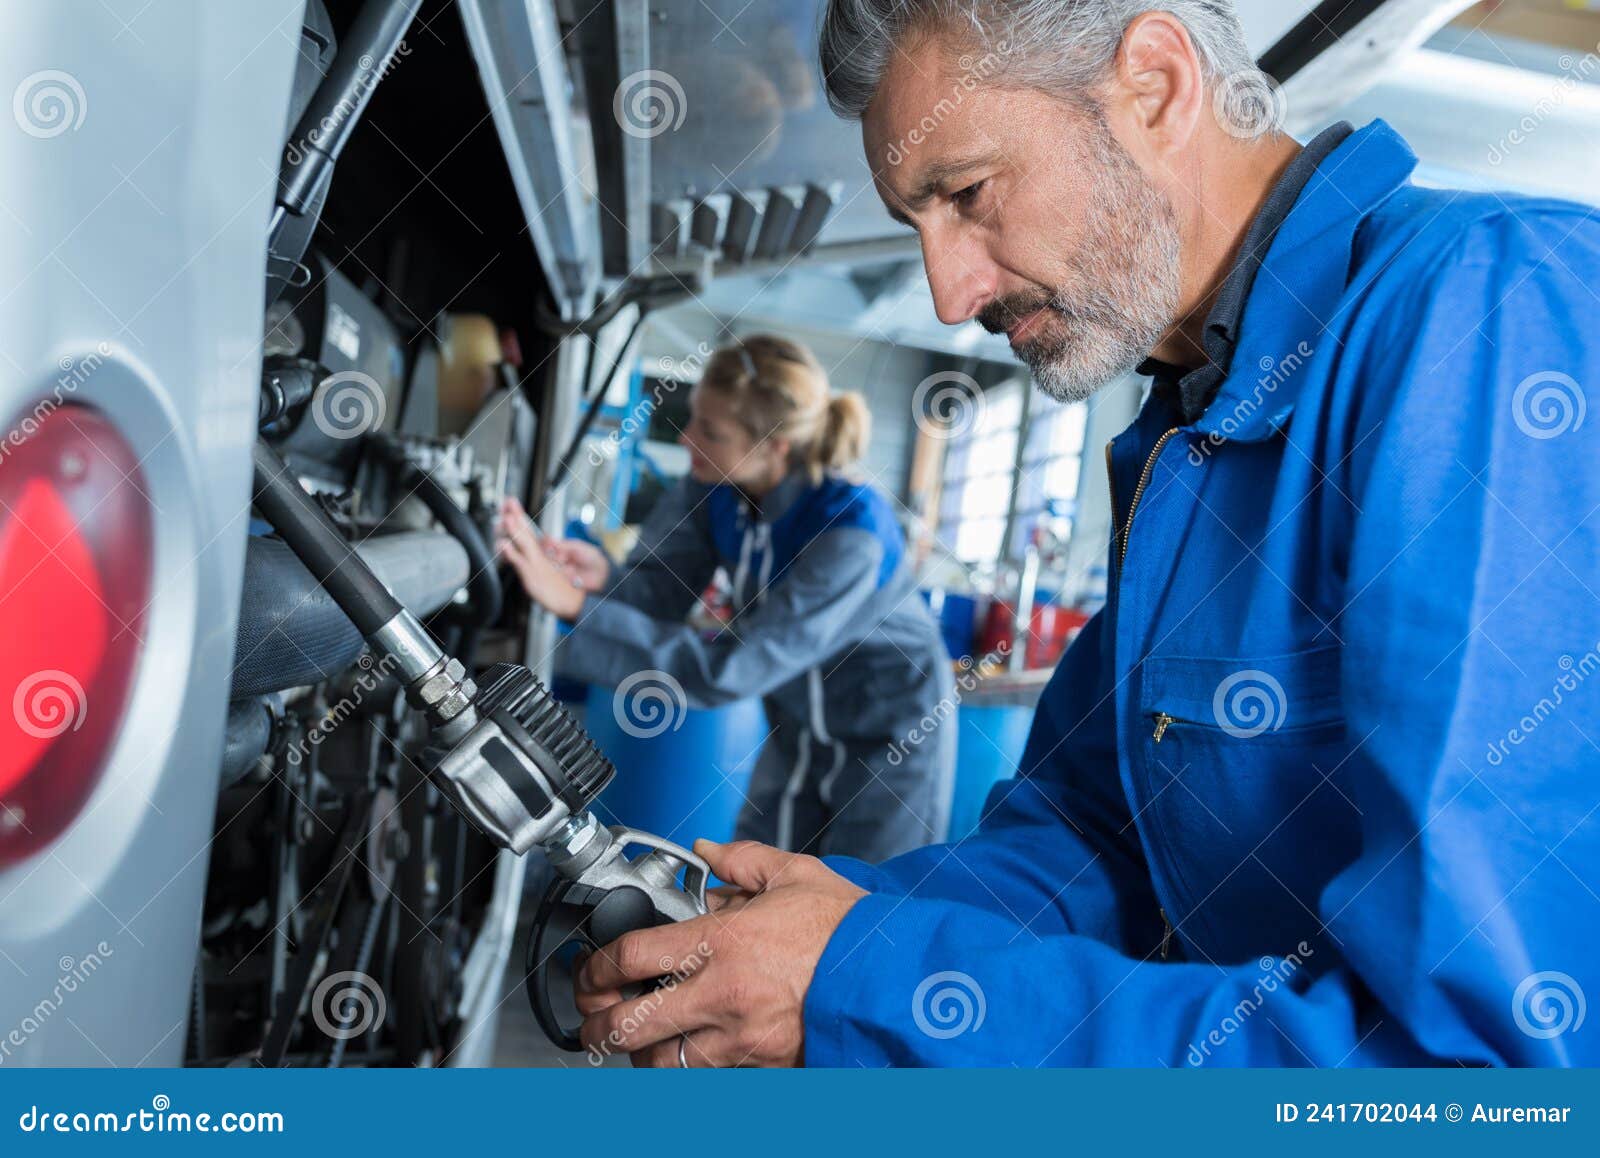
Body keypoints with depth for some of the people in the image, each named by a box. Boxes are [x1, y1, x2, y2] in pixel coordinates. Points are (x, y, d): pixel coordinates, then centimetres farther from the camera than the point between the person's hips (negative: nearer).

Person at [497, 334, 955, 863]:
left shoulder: (850, 527, -35)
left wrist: (577, 607, -41)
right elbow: (659, 590, -13)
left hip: (889, 742, -6)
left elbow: (729, 670, -37)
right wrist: (604, 578, -37)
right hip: (798, 733, 6)